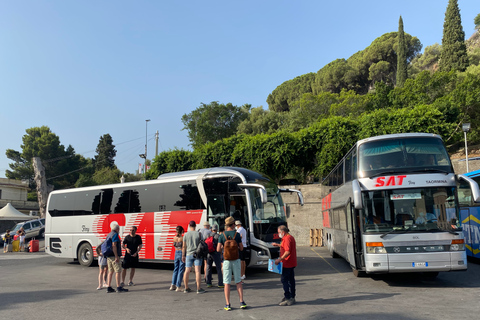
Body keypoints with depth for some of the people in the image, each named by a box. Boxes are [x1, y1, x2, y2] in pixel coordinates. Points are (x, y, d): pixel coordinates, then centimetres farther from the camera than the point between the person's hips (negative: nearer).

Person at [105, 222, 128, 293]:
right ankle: (118, 287, -5)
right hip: (114, 256, -9)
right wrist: (116, 256, -22)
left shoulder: (109, 235, 16)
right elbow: (113, 246, -20)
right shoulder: (115, 234, -12)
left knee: (110, 271, 11)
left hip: (109, 256, 9)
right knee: (118, 271, -5)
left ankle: (109, 287, 10)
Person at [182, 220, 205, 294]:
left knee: (187, 271, 7)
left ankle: (186, 288, 14)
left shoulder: (186, 235, -1)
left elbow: (184, 246, 1)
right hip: (197, 254, -2)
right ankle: (198, 289, -3)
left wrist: (183, 256, 10)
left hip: (189, 255, 2)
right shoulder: (198, 234, -6)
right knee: (197, 271, -3)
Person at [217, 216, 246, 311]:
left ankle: (228, 304, 6)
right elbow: (241, 248, -1)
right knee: (238, 282, 12)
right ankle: (241, 302, 12)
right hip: (236, 260, 0)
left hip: (226, 261, 0)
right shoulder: (237, 234, -5)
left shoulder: (222, 235, -4)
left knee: (227, 283, 4)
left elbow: (218, 249, -7)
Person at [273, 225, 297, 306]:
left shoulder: (287, 238, -18)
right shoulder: (290, 237, 15)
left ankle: (288, 298, -3)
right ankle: (292, 298, 21)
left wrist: (280, 259, -24)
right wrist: (277, 245, 30)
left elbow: (288, 251, -26)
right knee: (291, 280, 14)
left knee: (284, 280, -5)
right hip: (291, 263, 10)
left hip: (287, 264, -10)